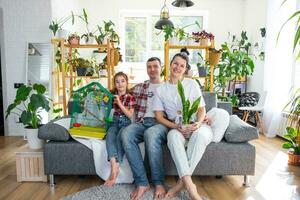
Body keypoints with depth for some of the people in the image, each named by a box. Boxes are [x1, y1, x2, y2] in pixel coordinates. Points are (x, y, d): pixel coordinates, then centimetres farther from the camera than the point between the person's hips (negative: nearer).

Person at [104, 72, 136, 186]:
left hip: (125, 123, -2)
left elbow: (130, 115, -6)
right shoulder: (112, 95, 12)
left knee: (120, 136, -34)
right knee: (110, 136, -31)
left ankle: (115, 168, -34)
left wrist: (119, 103, -14)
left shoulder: (130, 97, 3)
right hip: (114, 122, 2)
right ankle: (114, 166, -45)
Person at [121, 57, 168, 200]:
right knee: (126, 133, -32)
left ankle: (159, 183, -25)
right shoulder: (139, 87, 23)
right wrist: (138, 121, 4)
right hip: (142, 122, 3)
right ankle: (141, 182, -26)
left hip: (161, 123, -2)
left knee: (151, 134, -39)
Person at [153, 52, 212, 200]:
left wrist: (198, 123, -18)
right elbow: (159, 117, 2)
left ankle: (182, 182, -28)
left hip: (197, 126, 0)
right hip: (176, 127, 0)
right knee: (173, 135, -36)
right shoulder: (161, 90, 7)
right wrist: (176, 126, -15)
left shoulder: (192, 84, 7)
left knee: (201, 134, -36)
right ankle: (189, 185, -36)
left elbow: (201, 109, 5)